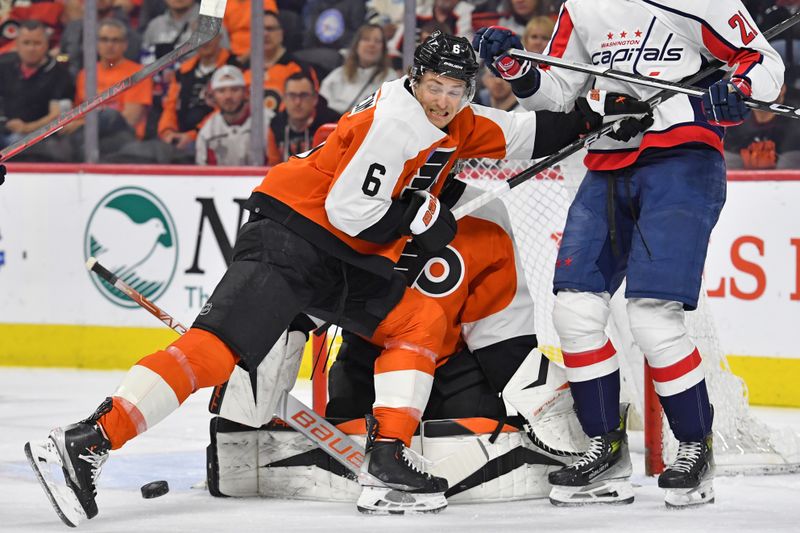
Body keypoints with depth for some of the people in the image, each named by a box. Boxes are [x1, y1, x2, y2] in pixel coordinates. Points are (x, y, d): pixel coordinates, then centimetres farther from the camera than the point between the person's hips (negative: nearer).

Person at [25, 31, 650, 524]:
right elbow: (350, 210, -21)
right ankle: (84, 442, -31)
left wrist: (593, 113, 10)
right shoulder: (393, 122, -17)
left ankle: (385, 465, -5)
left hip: (342, 260, 10)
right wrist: (422, 217, -10)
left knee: (422, 320, 1)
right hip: (291, 232, -10)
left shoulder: (457, 125, 12)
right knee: (219, 345, -23)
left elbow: (526, 135, 21)